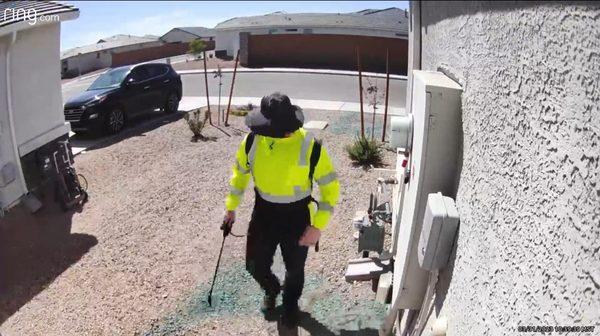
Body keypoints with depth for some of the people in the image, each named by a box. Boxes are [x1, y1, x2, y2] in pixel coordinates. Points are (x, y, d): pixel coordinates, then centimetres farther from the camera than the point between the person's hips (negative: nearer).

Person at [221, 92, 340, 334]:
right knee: (255, 265, 16)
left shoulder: (310, 147, -24)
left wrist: (318, 225, -18)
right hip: (263, 213, 3)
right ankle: (271, 290, 53)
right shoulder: (252, 140, -14)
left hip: (297, 217, -3)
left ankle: (290, 305, 51)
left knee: (294, 269, 17)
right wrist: (231, 207, 8)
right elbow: (240, 172, 5)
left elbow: (330, 187, -14)